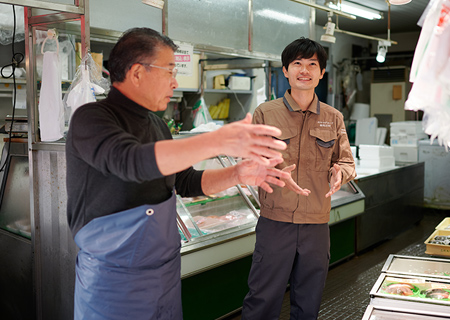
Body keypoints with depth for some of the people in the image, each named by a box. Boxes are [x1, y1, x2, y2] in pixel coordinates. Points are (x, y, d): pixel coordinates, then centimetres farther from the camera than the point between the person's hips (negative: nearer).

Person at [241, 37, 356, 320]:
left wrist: (340, 172, -15)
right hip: (275, 221, -2)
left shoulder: (334, 118, 7)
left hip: (317, 224, 3)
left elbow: (348, 163, 9)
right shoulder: (265, 113, -1)